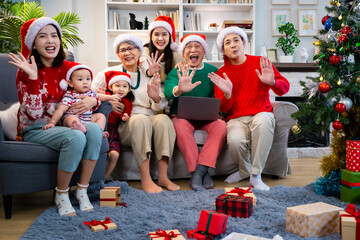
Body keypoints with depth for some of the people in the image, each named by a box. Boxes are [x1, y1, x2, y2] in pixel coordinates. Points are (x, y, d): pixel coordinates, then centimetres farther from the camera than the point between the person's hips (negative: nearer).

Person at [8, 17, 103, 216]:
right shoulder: (26, 71, -7)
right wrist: (33, 77, -26)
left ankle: (82, 189, -15)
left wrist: (92, 101, -13)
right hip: (35, 130, -4)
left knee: (95, 130, -27)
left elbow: (82, 94, 13)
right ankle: (61, 194, -12)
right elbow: (34, 113, -18)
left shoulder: (67, 68, 5)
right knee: (75, 137, -33)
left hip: (63, 124, 4)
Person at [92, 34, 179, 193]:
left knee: (163, 119, -31)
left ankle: (163, 177, -29)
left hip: (150, 121, 3)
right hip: (124, 124, -2)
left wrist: (156, 98, -11)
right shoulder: (108, 73, 12)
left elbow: (160, 107, 13)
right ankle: (146, 179, -37)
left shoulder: (149, 74, 18)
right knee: (140, 119, -36)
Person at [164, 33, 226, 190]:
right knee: (181, 126, -35)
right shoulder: (176, 72, 2)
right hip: (182, 115, -1)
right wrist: (178, 90, -46)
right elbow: (168, 90, -21)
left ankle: (200, 170, -32)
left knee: (221, 125, -29)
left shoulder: (213, 71, 9)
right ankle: (203, 174, -31)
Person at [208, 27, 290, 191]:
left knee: (262, 120, -38)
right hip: (236, 119, 1)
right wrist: (227, 94, -19)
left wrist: (272, 82, -21)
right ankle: (244, 170, 4)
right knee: (235, 141, -34)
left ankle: (256, 176, -23)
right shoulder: (221, 73, 9)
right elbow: (223, 109, 3)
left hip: (262, 114, 0)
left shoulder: (260, 63, 7)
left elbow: (284, 88, 2)